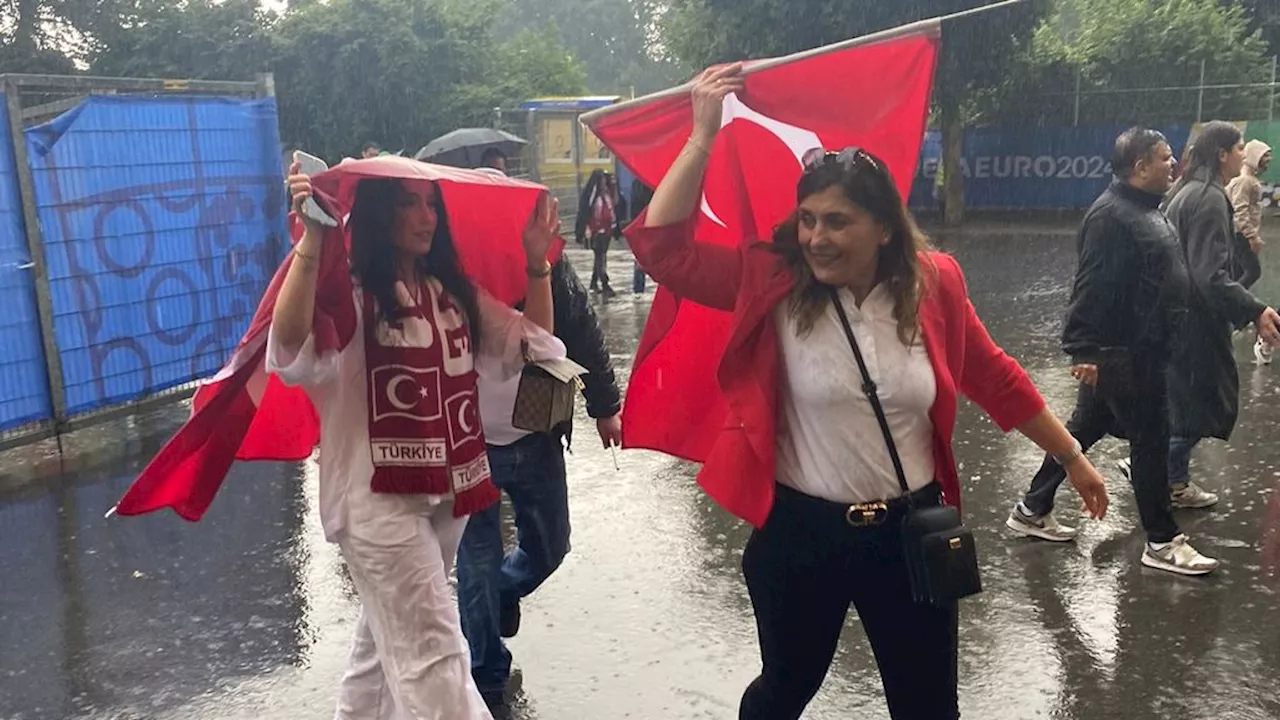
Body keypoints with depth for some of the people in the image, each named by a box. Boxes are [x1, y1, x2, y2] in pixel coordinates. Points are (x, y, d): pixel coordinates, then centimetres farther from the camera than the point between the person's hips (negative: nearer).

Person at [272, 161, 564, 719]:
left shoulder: (452, 291, 11)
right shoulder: (348, 293, -11)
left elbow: (534, 342, 14)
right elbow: (289, 346, -32)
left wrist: (536, 264, 2)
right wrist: (311, 240, -40)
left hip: (447, 488, 8)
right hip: (379, 495, -7)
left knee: (389, 637, 23)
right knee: (430, 652, -8)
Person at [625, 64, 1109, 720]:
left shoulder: (934, 284, -6)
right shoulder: (771, 284, -12)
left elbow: (995, 378, 6)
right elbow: (663, 247, -20)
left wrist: (1072, 458, 14)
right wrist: (703, 134, -25)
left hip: (911, 530, 2)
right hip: (801, 532, -1)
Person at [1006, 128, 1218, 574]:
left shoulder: (1147, 209, 14)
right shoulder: (1111, 215, -19)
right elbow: (1093, 287, -25)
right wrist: (1084, 348, -27)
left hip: (1141, 347, 10)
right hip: (1120, 351, -10)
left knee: (1085, 428, 15)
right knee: (1150, 437, -1)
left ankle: (1032, 511, 26)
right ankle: (1162, 541, 13)